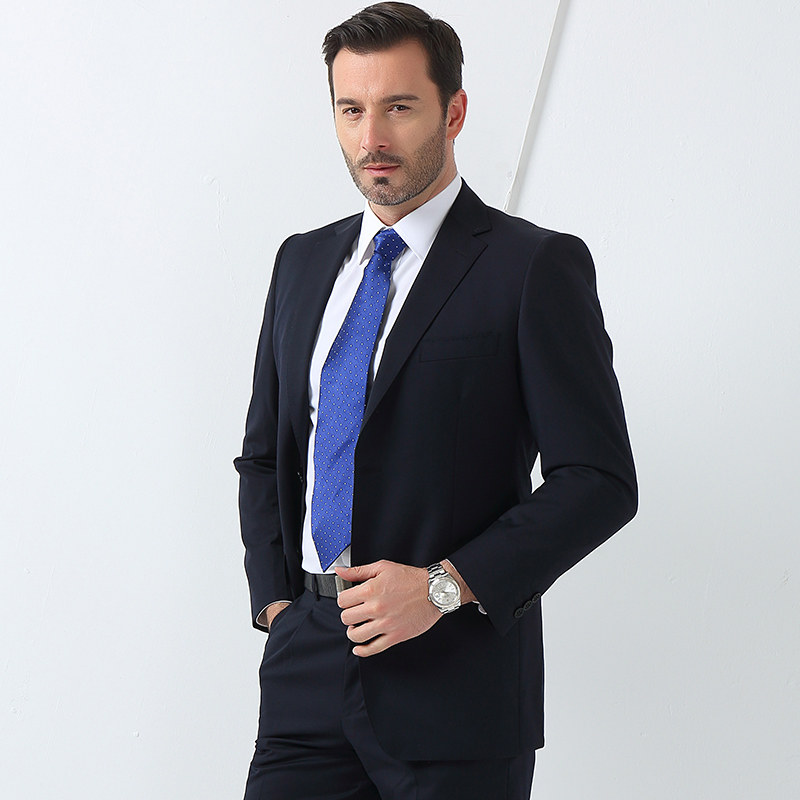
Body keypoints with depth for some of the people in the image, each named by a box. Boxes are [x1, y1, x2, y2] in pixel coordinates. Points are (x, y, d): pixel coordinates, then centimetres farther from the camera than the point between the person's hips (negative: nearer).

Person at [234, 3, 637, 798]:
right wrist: (276, 600, 5)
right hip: (306, 671, 4)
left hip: (456, 680, -4)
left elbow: (598, 483, -9)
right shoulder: (304, 262, 13)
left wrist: (446, 585, -16)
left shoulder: (536, 267, -5)